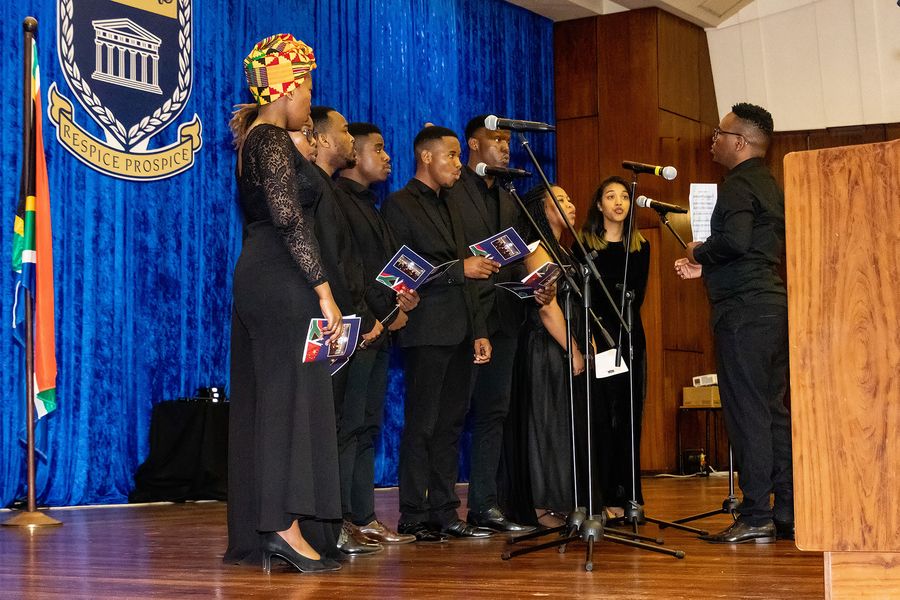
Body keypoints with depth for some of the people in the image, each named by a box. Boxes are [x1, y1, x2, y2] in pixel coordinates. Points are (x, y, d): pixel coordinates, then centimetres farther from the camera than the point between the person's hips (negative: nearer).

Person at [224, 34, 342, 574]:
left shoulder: (253, 138, 18)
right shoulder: (274, 140, -11)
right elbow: (290, 219, -20)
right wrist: (323, 289, -21)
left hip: (256, 278, 10)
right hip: (282, 280, -10)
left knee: (261, 400, 8)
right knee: (292, 393, -8)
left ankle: (253, 534, 11)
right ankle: (286, 524, -9)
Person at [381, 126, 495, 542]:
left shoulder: (449, 207, 21)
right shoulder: (400, 204, -4)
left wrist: (478, 330, 16)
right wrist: (461, 268, -17)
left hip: (459, 332, 8)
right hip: (427, 331, -8)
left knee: (450, 425, 8)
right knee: (422, 425, -5)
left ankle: (444, 514, 13)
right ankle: (413, 517, 0)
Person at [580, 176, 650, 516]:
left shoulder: (640, 246, 13)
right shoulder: (584, 243, 4)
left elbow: (636, 296, 5)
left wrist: (615, 325, -10)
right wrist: (596, 335, -14)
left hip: (629, 336, 3)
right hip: (598, 334, -3)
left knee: (630, 415, 2)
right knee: (602, 415, -6)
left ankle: (629, 496, 5)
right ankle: (605, 497, -5)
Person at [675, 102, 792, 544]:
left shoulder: (738, 184, -10)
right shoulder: (769, 184, 20)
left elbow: (735, 241, -24)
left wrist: (699, 251, -6)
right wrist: (705, 268, 20)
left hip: (744, 310, -10)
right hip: (773, 304, 10)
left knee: (747, 412, -7)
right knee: (774, 411, 10)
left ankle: (755, 518, -6)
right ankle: (786, 513, 12)